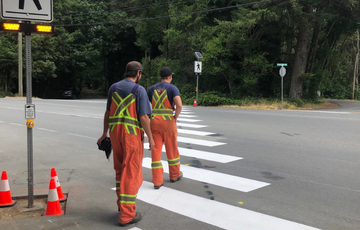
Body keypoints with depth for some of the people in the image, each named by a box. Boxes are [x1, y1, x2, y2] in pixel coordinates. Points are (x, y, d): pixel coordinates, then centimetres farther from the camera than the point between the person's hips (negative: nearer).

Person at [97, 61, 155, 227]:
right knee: (131, 173, -1)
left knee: (120, 169, 21)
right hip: (132, 134, -6)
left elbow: (108, 112, 11)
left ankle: (122, 203, 29)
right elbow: (143, 117, -14)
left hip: (115, 132, 6)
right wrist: (150, 138, -6)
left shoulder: (113, 87, 7)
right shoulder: (139, 90, -10)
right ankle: (126, 214, 2)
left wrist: (105, 133, 19)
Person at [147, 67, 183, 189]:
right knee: (172, 149, 14)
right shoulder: (172, 88, -4)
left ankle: (157, 181, 3)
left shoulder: (152, 89, 10)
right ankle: (174, 175, 31)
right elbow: (179, 105, -19)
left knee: (156, 150, 4)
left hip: (154, 122, 3)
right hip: (168, 121, -3)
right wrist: (175, 118, -3)